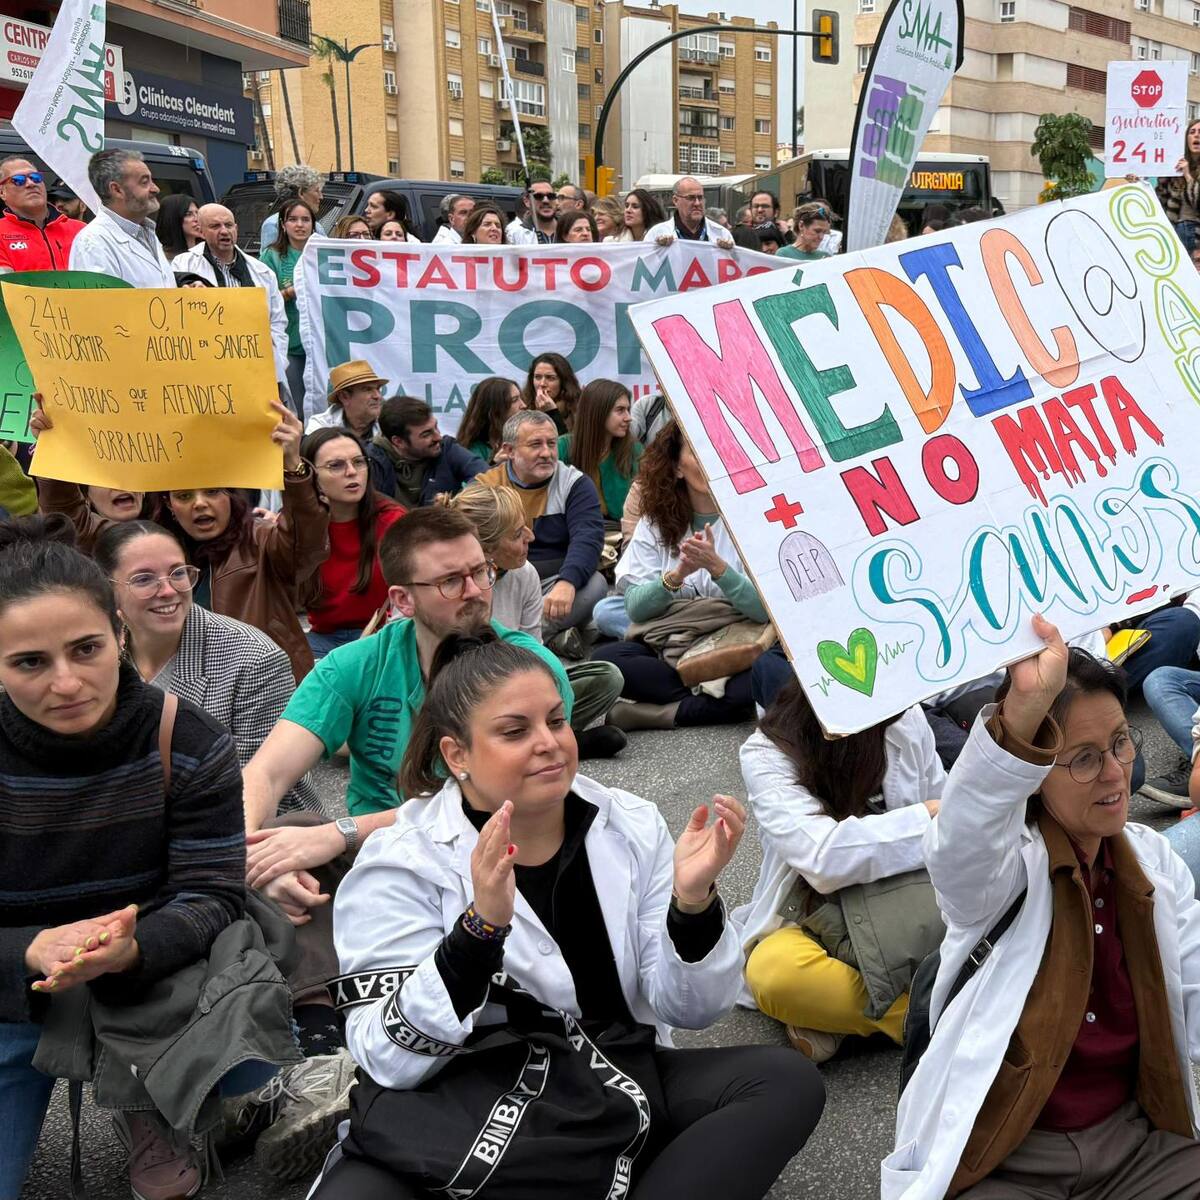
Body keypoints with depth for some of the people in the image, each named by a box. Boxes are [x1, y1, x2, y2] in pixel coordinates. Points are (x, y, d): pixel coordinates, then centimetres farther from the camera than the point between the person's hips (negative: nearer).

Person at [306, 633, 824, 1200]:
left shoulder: (632, 828, 1)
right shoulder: (400, 865, -9)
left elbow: (688, 1009, -1)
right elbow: (389, 1061, -18)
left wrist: (693, 900, -21)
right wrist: (482, 925, -32)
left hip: (618, 1087, 4)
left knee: (787, 1081, -17)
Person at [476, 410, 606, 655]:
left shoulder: (575, 484, 4)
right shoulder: (485, 486, 6)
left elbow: (588, 538, -11)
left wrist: (567, 582, -32)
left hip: (556, 582, 0)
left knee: (595, 584, -30)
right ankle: (553, 635, -27)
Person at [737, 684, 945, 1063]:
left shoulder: (907, 719, -3)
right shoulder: (767, 754, -15)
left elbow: (942, 805, 10)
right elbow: (824, 858, -28)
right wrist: (931, 818, -25)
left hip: (904, 917, 4)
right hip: (811, 925, -3)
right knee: (776, 971, -38)